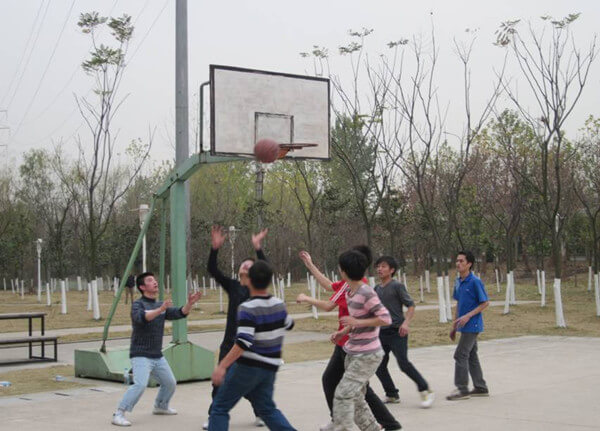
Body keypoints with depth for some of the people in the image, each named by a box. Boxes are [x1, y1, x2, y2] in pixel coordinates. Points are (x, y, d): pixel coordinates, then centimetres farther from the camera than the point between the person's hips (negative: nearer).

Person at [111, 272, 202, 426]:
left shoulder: (161, 305, 13)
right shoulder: (138, 304, -9)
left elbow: (180, 313, 3)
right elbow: (141, 318, -30)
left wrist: (190, 303, -16)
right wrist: (160, 309, -45)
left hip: (157, 356, 7)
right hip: (141, 355, -7)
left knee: (170, 383, 17)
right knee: (140, 384, -24)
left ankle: (160, 406, 40)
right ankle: (118, 415, -19)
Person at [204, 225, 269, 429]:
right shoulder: (232, 286, 7)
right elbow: (213, 270, -3)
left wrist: (258, 248, -28)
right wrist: (215, 248, -18)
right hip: (230, 342, 2)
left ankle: (260, 414, 24)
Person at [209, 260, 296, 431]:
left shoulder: (248, 308, -18)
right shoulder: (279, 304, 3)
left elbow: (243, 343, -27)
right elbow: (289, 325, 24)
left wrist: (222, 366, -28)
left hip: (247, 366, -6)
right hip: (269, 369, 6)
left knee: (220, 408, 5)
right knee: (267, 409, 17)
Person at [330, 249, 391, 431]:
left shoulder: (366, 293, -20)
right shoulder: (349, 292, 8)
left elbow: (385, 319, -22)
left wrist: (357, 322, -25)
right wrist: (342, 332, 7)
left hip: (367, 355, -9)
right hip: (353, 353, 9)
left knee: (343, 394, -14)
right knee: (355, 398, 15)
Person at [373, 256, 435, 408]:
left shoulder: (397, 286, -6)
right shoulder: (377, 289, 13)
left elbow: (411, 305, -9)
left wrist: (406, 322, -22)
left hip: (397, 332, -7)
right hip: (382, 332, 7)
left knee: (403, 363, -14)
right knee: (379, 366, 5)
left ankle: (425, 391, -2)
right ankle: (392, 395, 19)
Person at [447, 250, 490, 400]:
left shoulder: (475, 282, -15)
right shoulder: (458, 282, 9)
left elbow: (485, 303, -13)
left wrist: (468, 316, -21)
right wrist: (454, 325, 17)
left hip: (472, 325, -8)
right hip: (465, 326, 8)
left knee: (460, 355, -9)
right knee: (471, 356, 12)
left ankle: (462, 389, -2)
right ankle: (480, 387, 21)